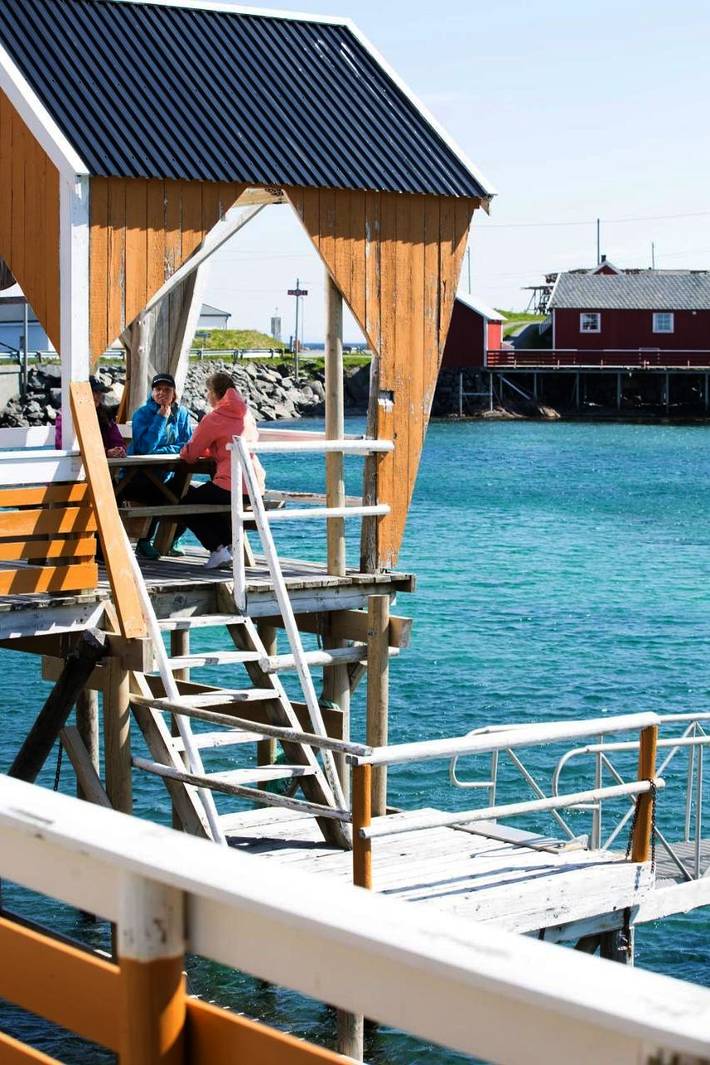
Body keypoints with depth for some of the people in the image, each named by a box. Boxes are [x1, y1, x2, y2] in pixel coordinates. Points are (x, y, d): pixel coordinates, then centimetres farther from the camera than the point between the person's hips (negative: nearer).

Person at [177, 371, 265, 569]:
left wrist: (185, 451, 19)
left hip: (230, 488, -8)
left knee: (186, 502, 16)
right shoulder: (247, 414, 13)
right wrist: (209, 450, 22)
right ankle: (232, 543, 18)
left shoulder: (213, 419, -8)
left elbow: (189, 455, -3)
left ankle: (217, 549, 2)